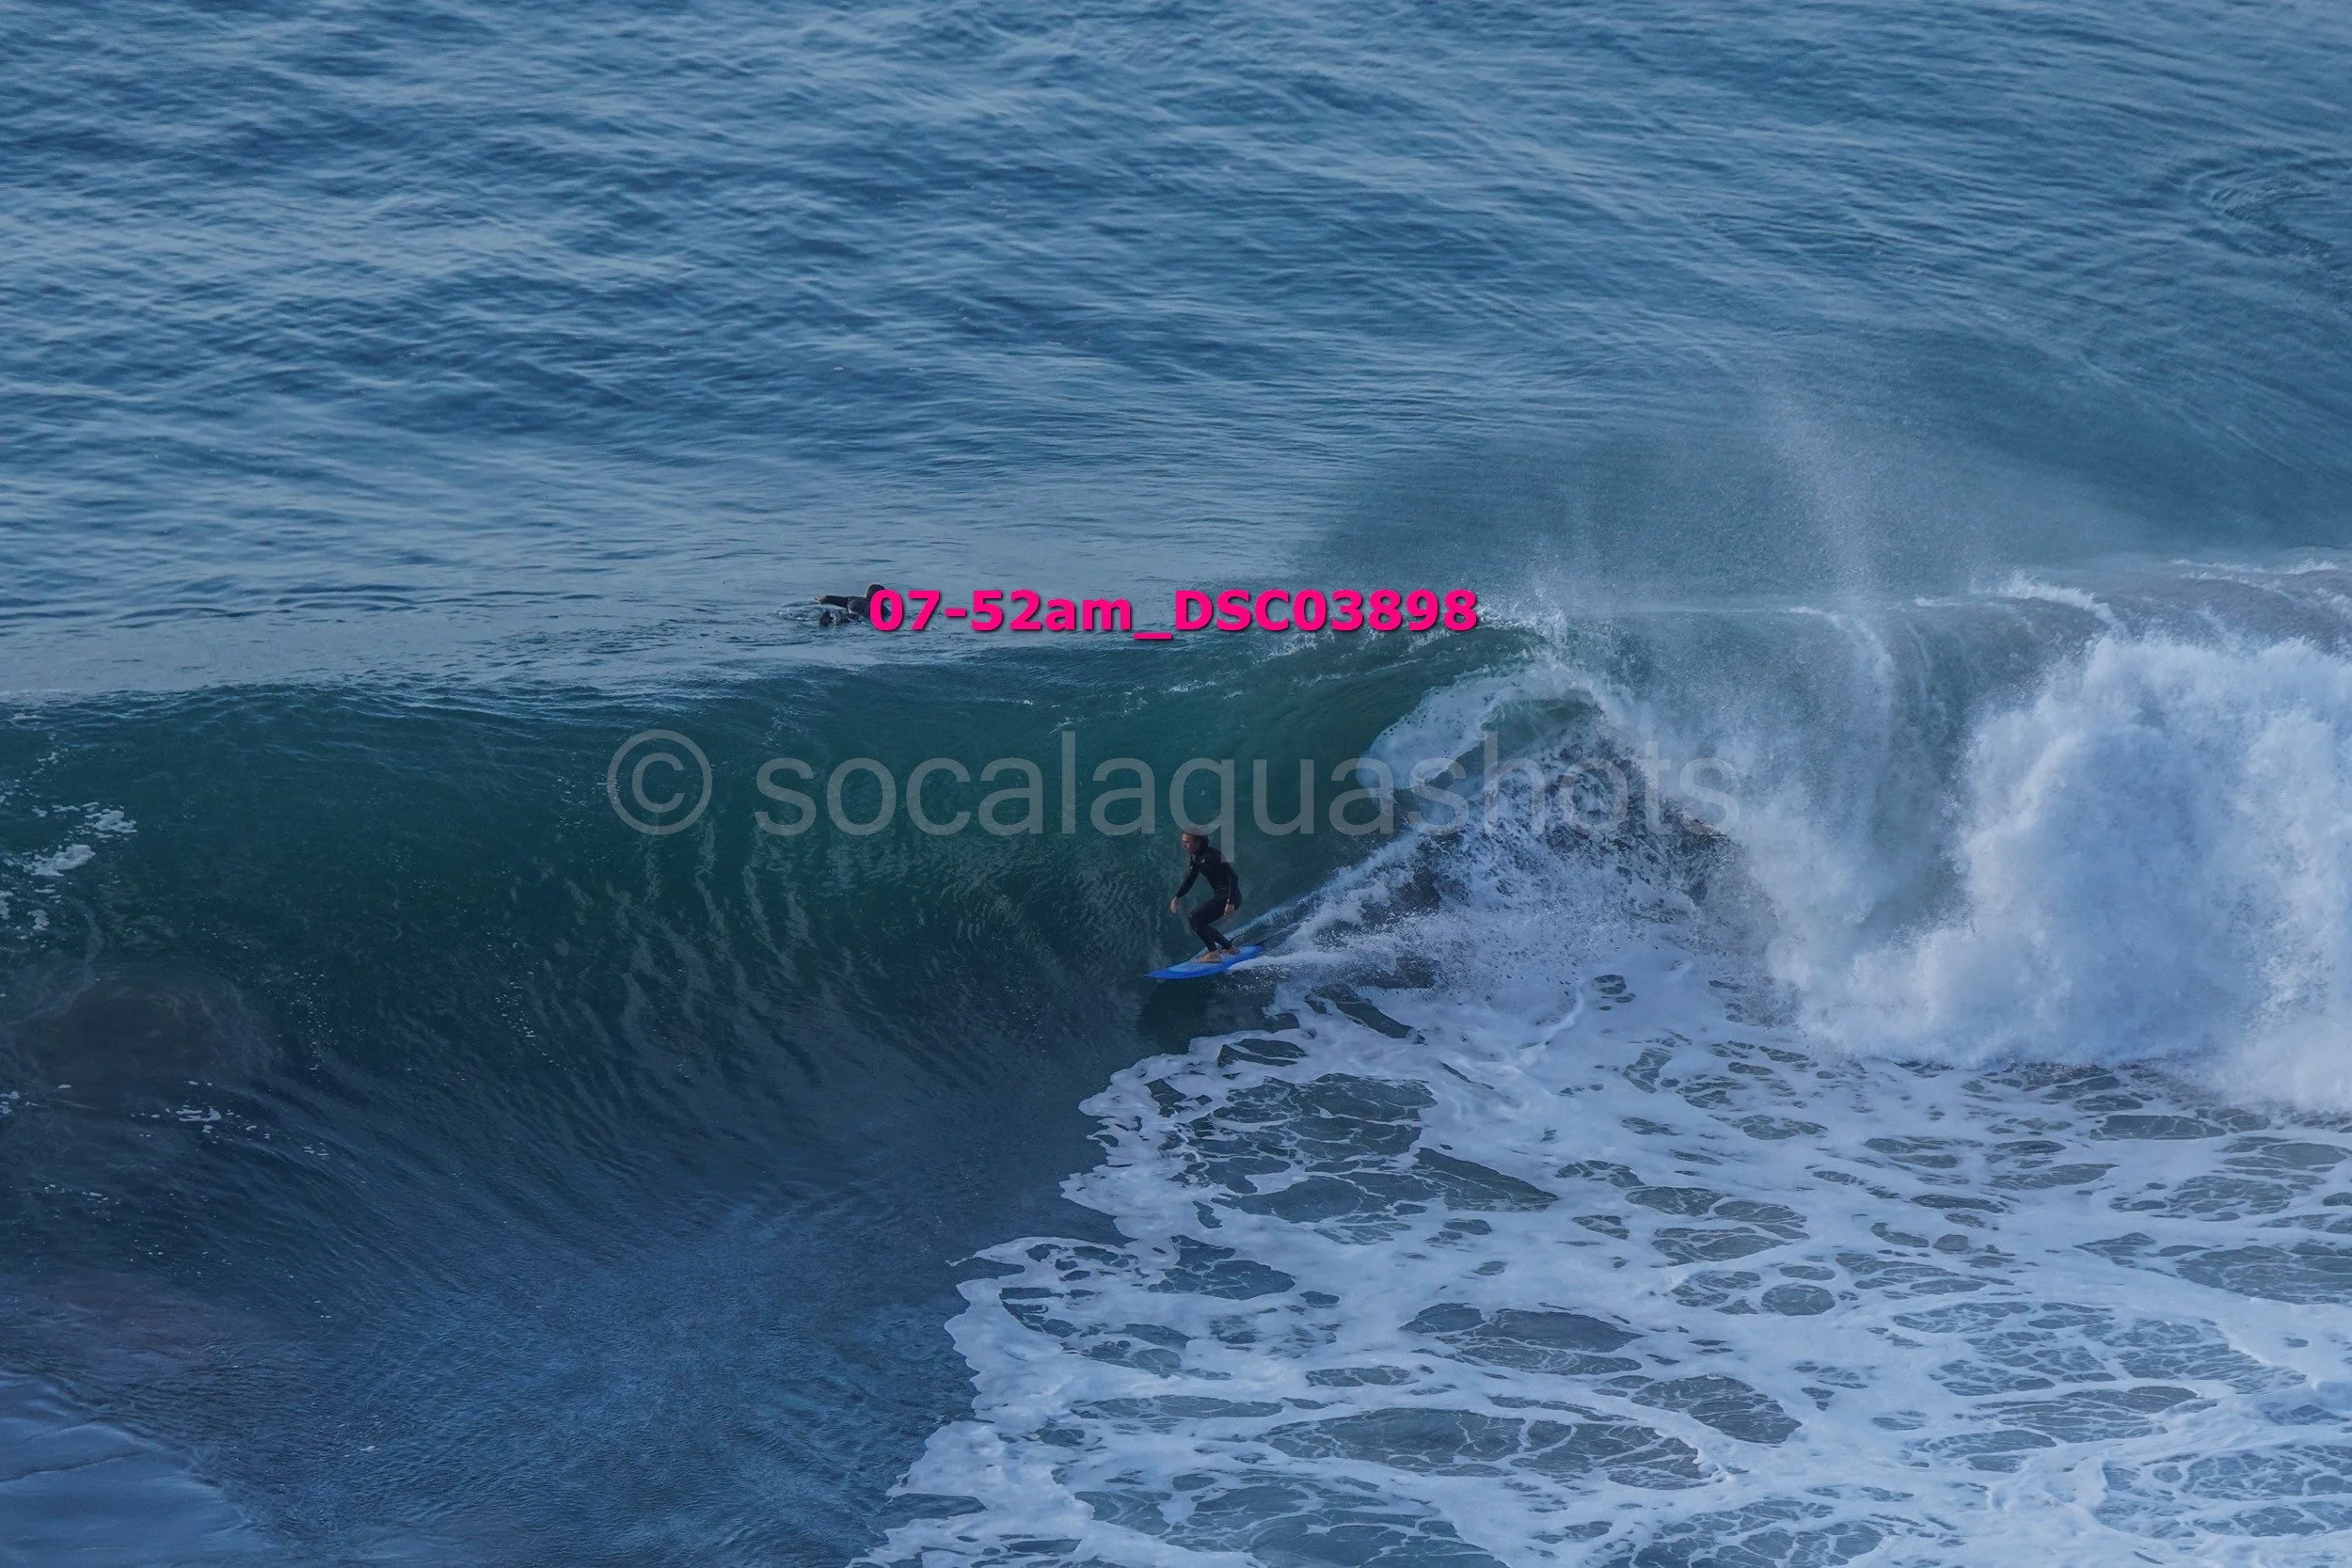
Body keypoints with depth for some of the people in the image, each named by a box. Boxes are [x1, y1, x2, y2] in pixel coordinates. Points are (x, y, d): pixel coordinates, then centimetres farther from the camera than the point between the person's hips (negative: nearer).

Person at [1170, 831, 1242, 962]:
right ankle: (1229, 947, 26)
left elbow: (1233, 877, -23)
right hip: (1219, 895, 10)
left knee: (1196, 918, -17)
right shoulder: (1197, 858, 7)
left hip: (1230, 897, -10)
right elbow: (1189, 881, 18)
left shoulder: (1212, 856, -21)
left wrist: (1230, 903, -30)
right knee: (1200, 923, 14)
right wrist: (1177, 897, 5)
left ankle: (1213, 954, -16)